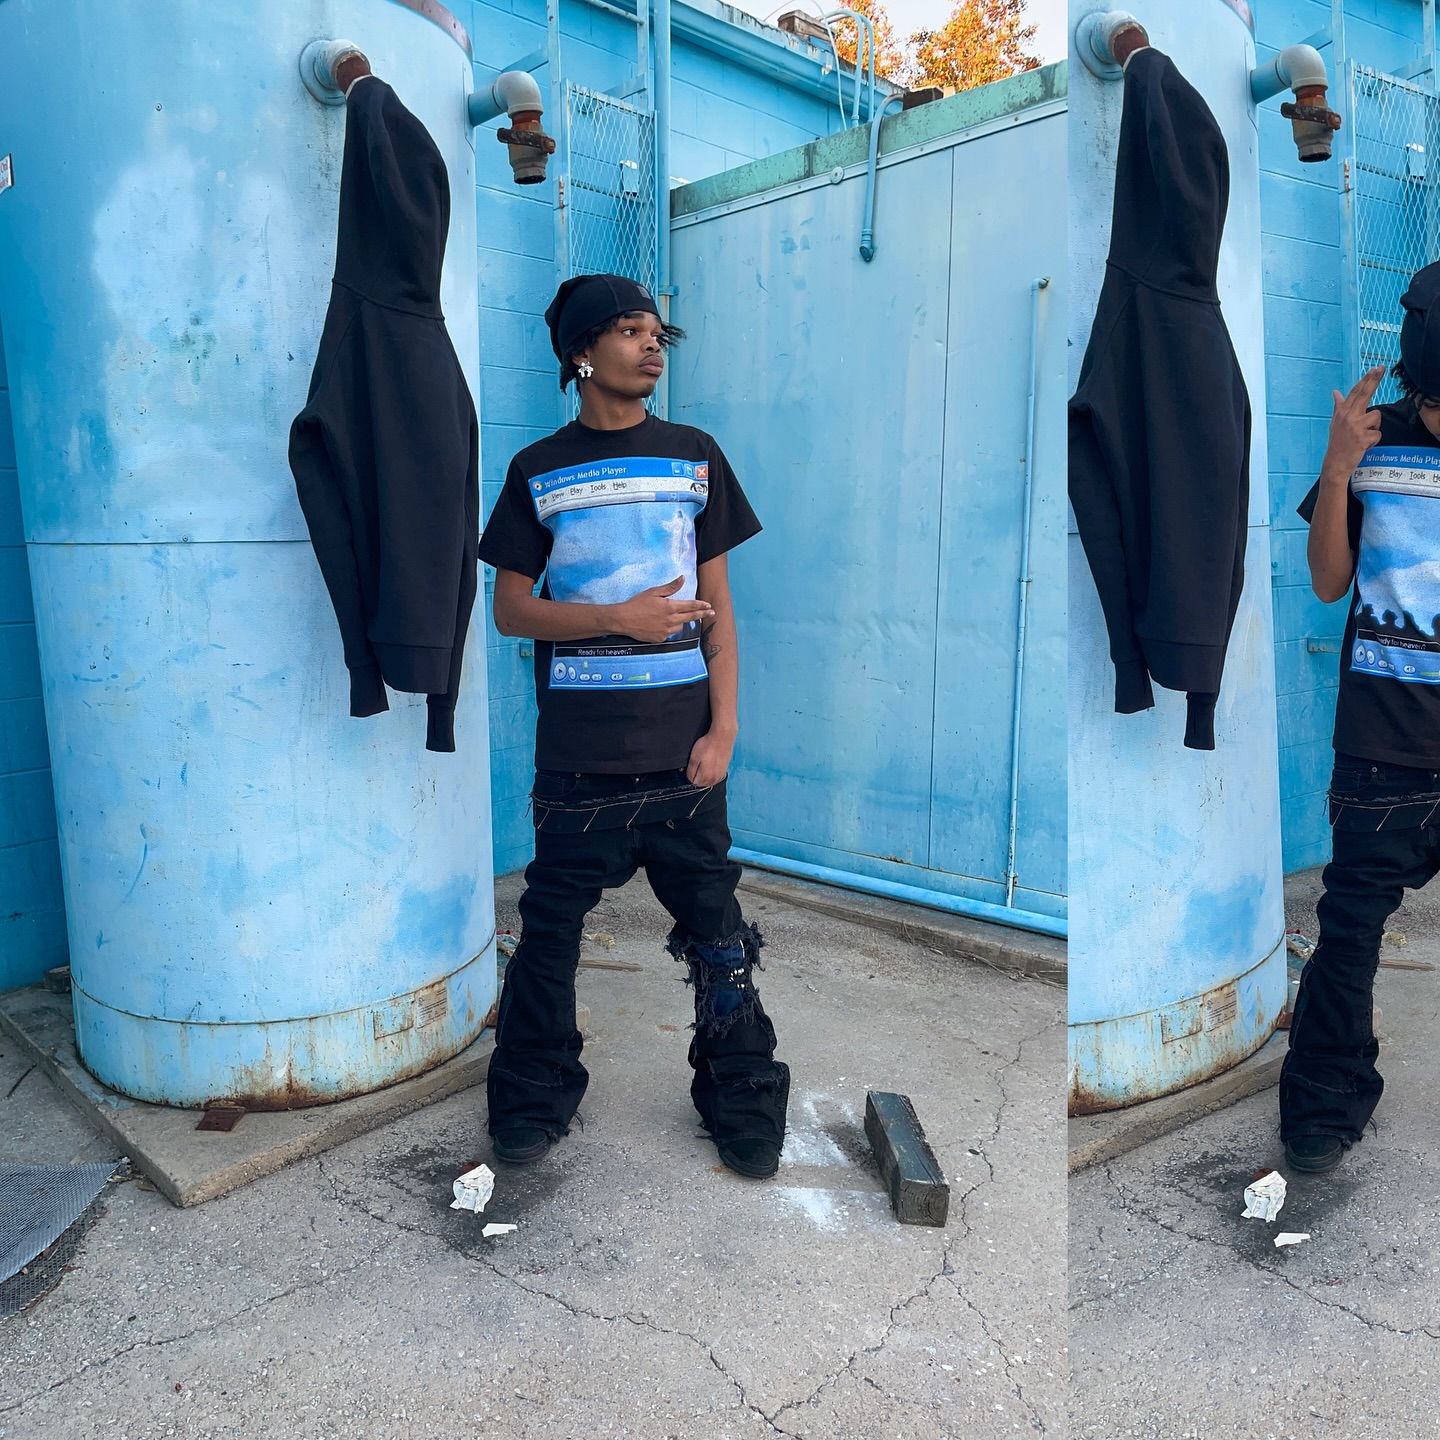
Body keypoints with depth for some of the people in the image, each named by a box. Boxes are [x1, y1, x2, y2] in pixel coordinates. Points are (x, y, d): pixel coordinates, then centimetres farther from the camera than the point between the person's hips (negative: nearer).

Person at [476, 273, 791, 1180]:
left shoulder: (695, 457, 9)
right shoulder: (538, 471, 7)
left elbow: (718, 610, 6)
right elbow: (511, 609, 3)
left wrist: (723, 729, -2)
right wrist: (619, 618, -12)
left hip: (682, 748, 1)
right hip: (578, 752, 0)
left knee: (716, 932, 5)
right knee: (552, 927, 8)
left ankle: (745, 1105, 23)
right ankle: (536, 1101, 28)